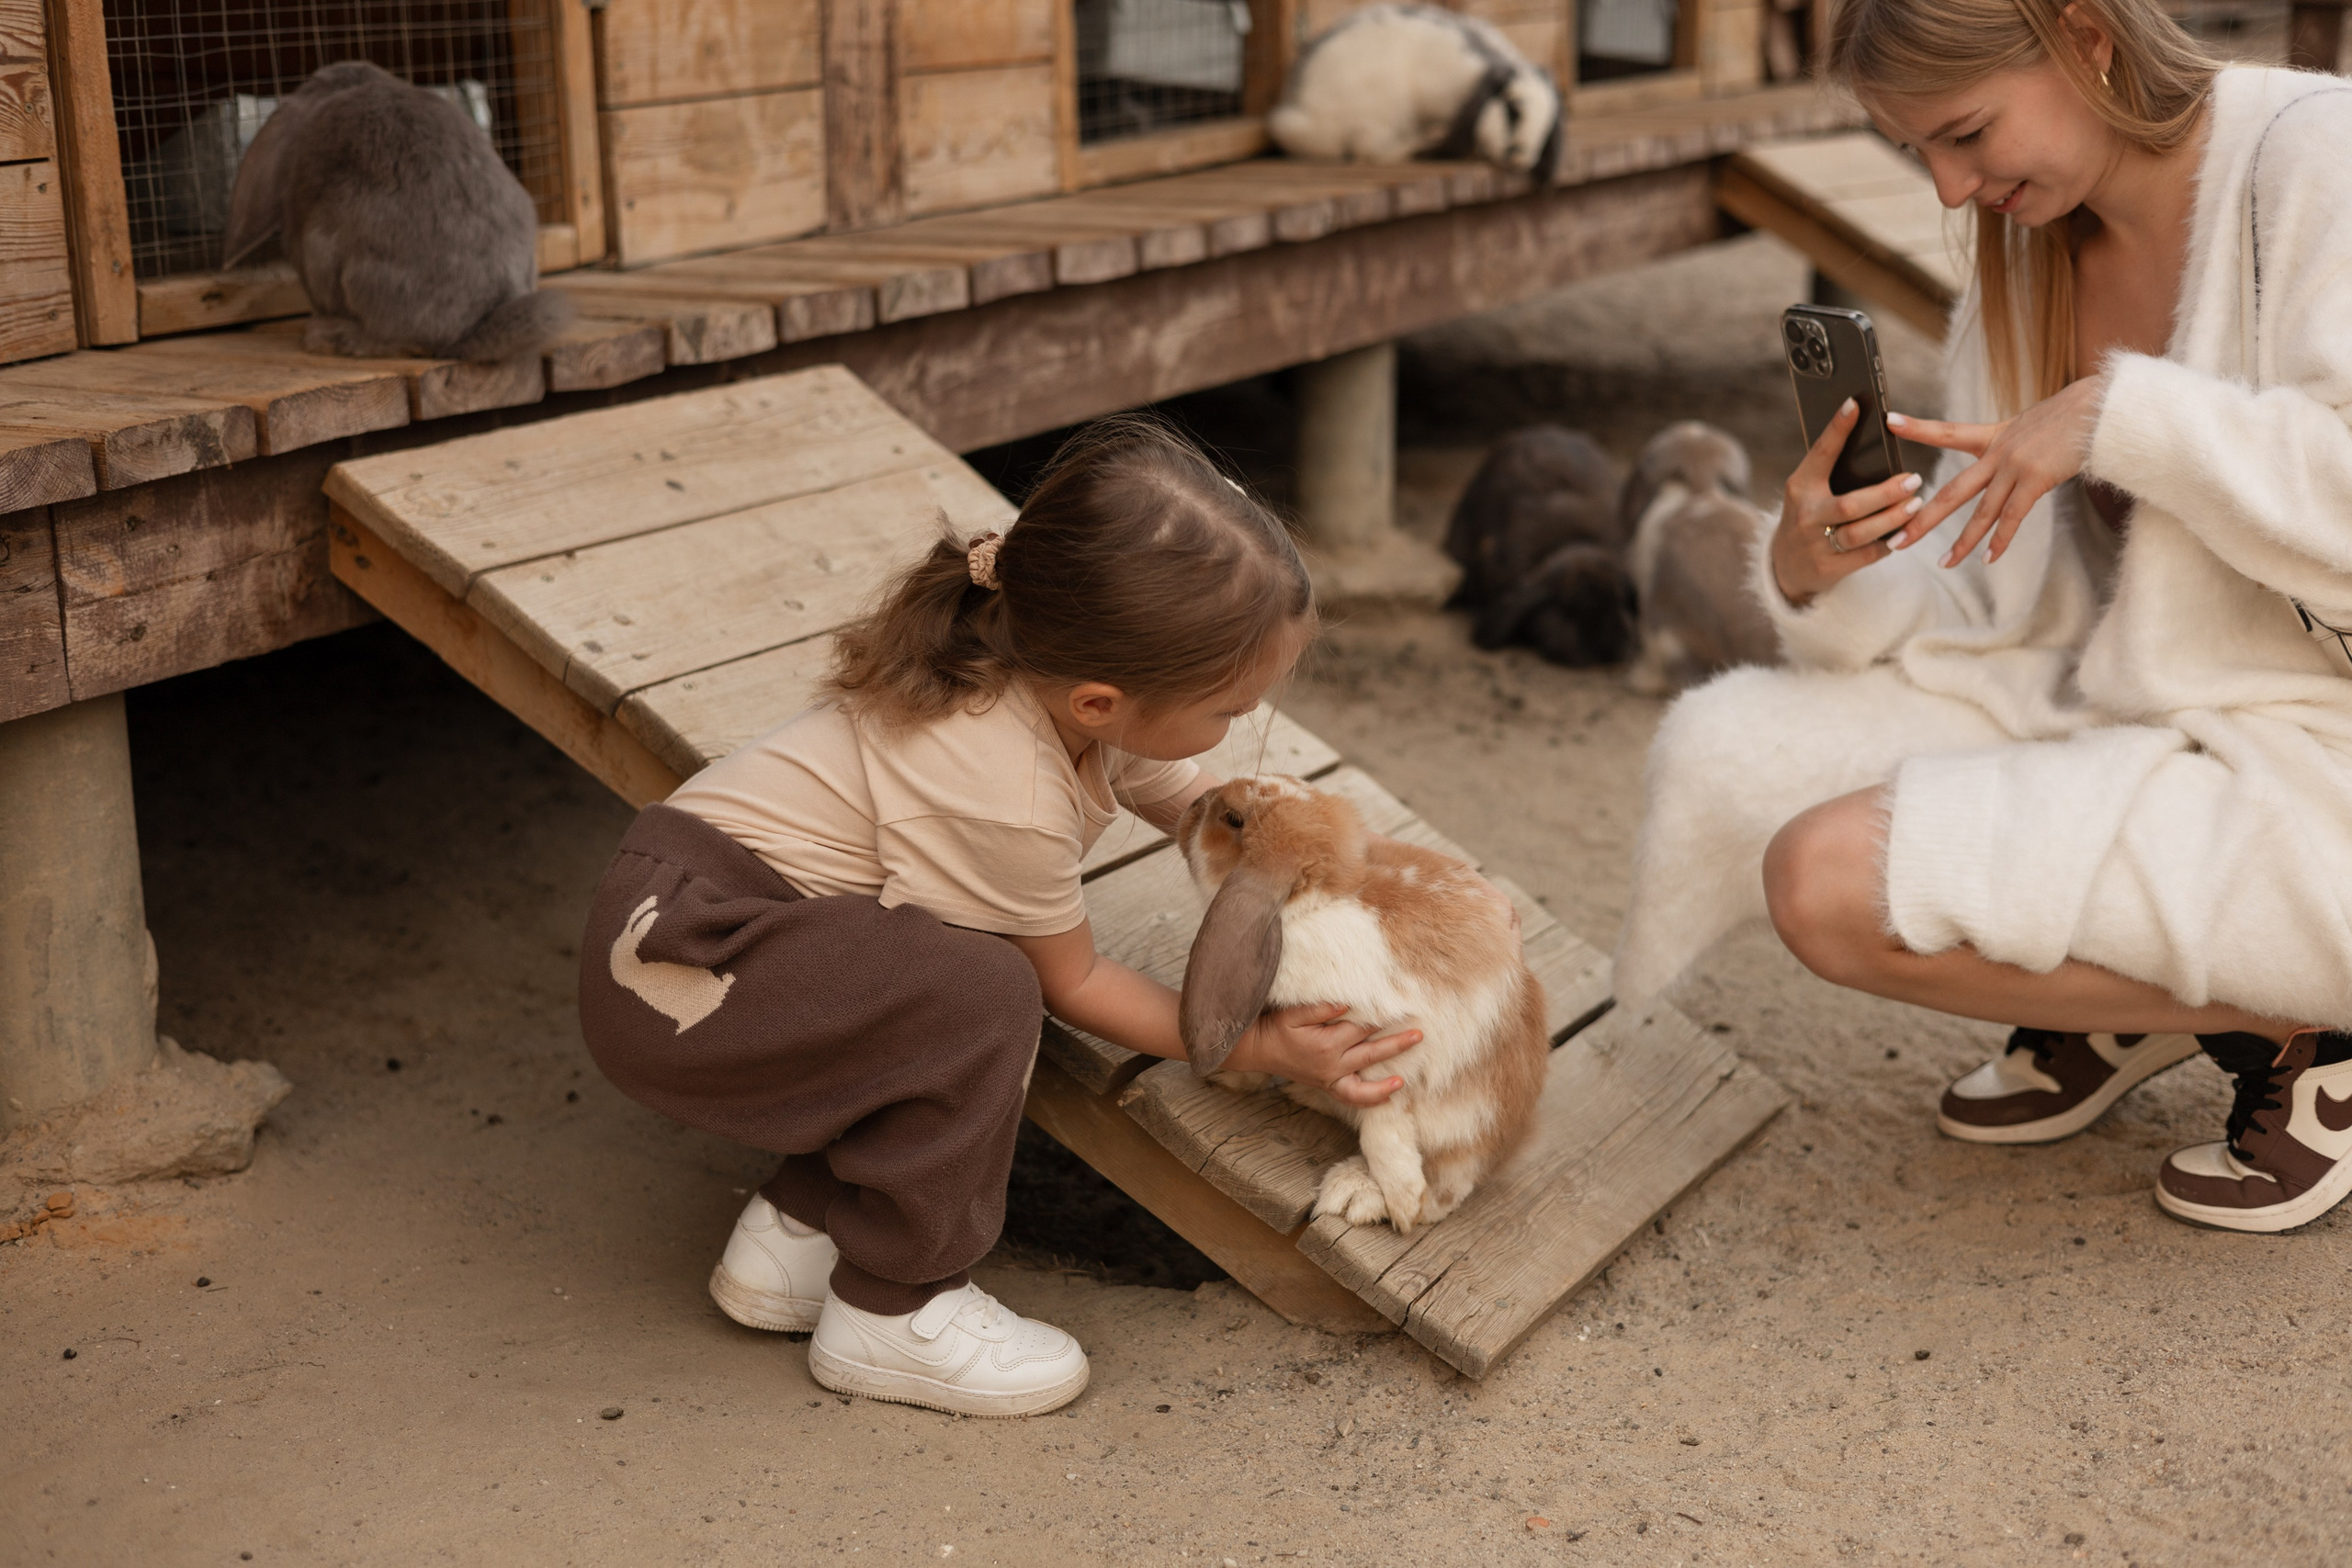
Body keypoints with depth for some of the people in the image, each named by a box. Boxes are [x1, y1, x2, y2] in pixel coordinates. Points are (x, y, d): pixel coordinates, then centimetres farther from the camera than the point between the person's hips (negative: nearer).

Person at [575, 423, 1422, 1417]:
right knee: (985, 996, -27)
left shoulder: (1055, 678, -3)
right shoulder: (1007, 800, -28)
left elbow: (1217, 815, 12)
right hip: (676, 967, -10)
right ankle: (888, 1316, -9)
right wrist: (1261, 1047, -6)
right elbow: (1074, 984, -10)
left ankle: (798, 1226, 11)